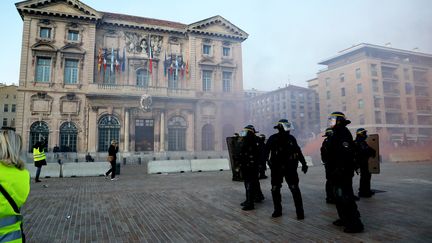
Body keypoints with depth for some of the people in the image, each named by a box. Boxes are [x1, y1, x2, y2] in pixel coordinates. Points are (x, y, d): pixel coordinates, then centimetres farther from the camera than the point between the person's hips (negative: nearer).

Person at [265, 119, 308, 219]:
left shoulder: (291, 138, 3)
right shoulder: (273, 139, -3)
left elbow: (298, 151, 11)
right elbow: (266, 152, -5)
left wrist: (304, 163, 10)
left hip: (290, 168, 0)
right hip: (276, 168, 0)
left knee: (295, 189, -4)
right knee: (275, 189, 7)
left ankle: (300, 211, 4)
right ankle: (277, 210, 22)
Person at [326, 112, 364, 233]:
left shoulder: (343, 133, -14)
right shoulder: (336, 134, 17)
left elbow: (346, 153, -24)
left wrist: (341, 169, -28)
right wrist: (332, 170, 22)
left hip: (343, 172, -11)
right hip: (337, 172, 11)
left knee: (345, 197, -9)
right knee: (338, 196, 17)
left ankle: (355, 224, -2)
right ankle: (344, 218, 29)